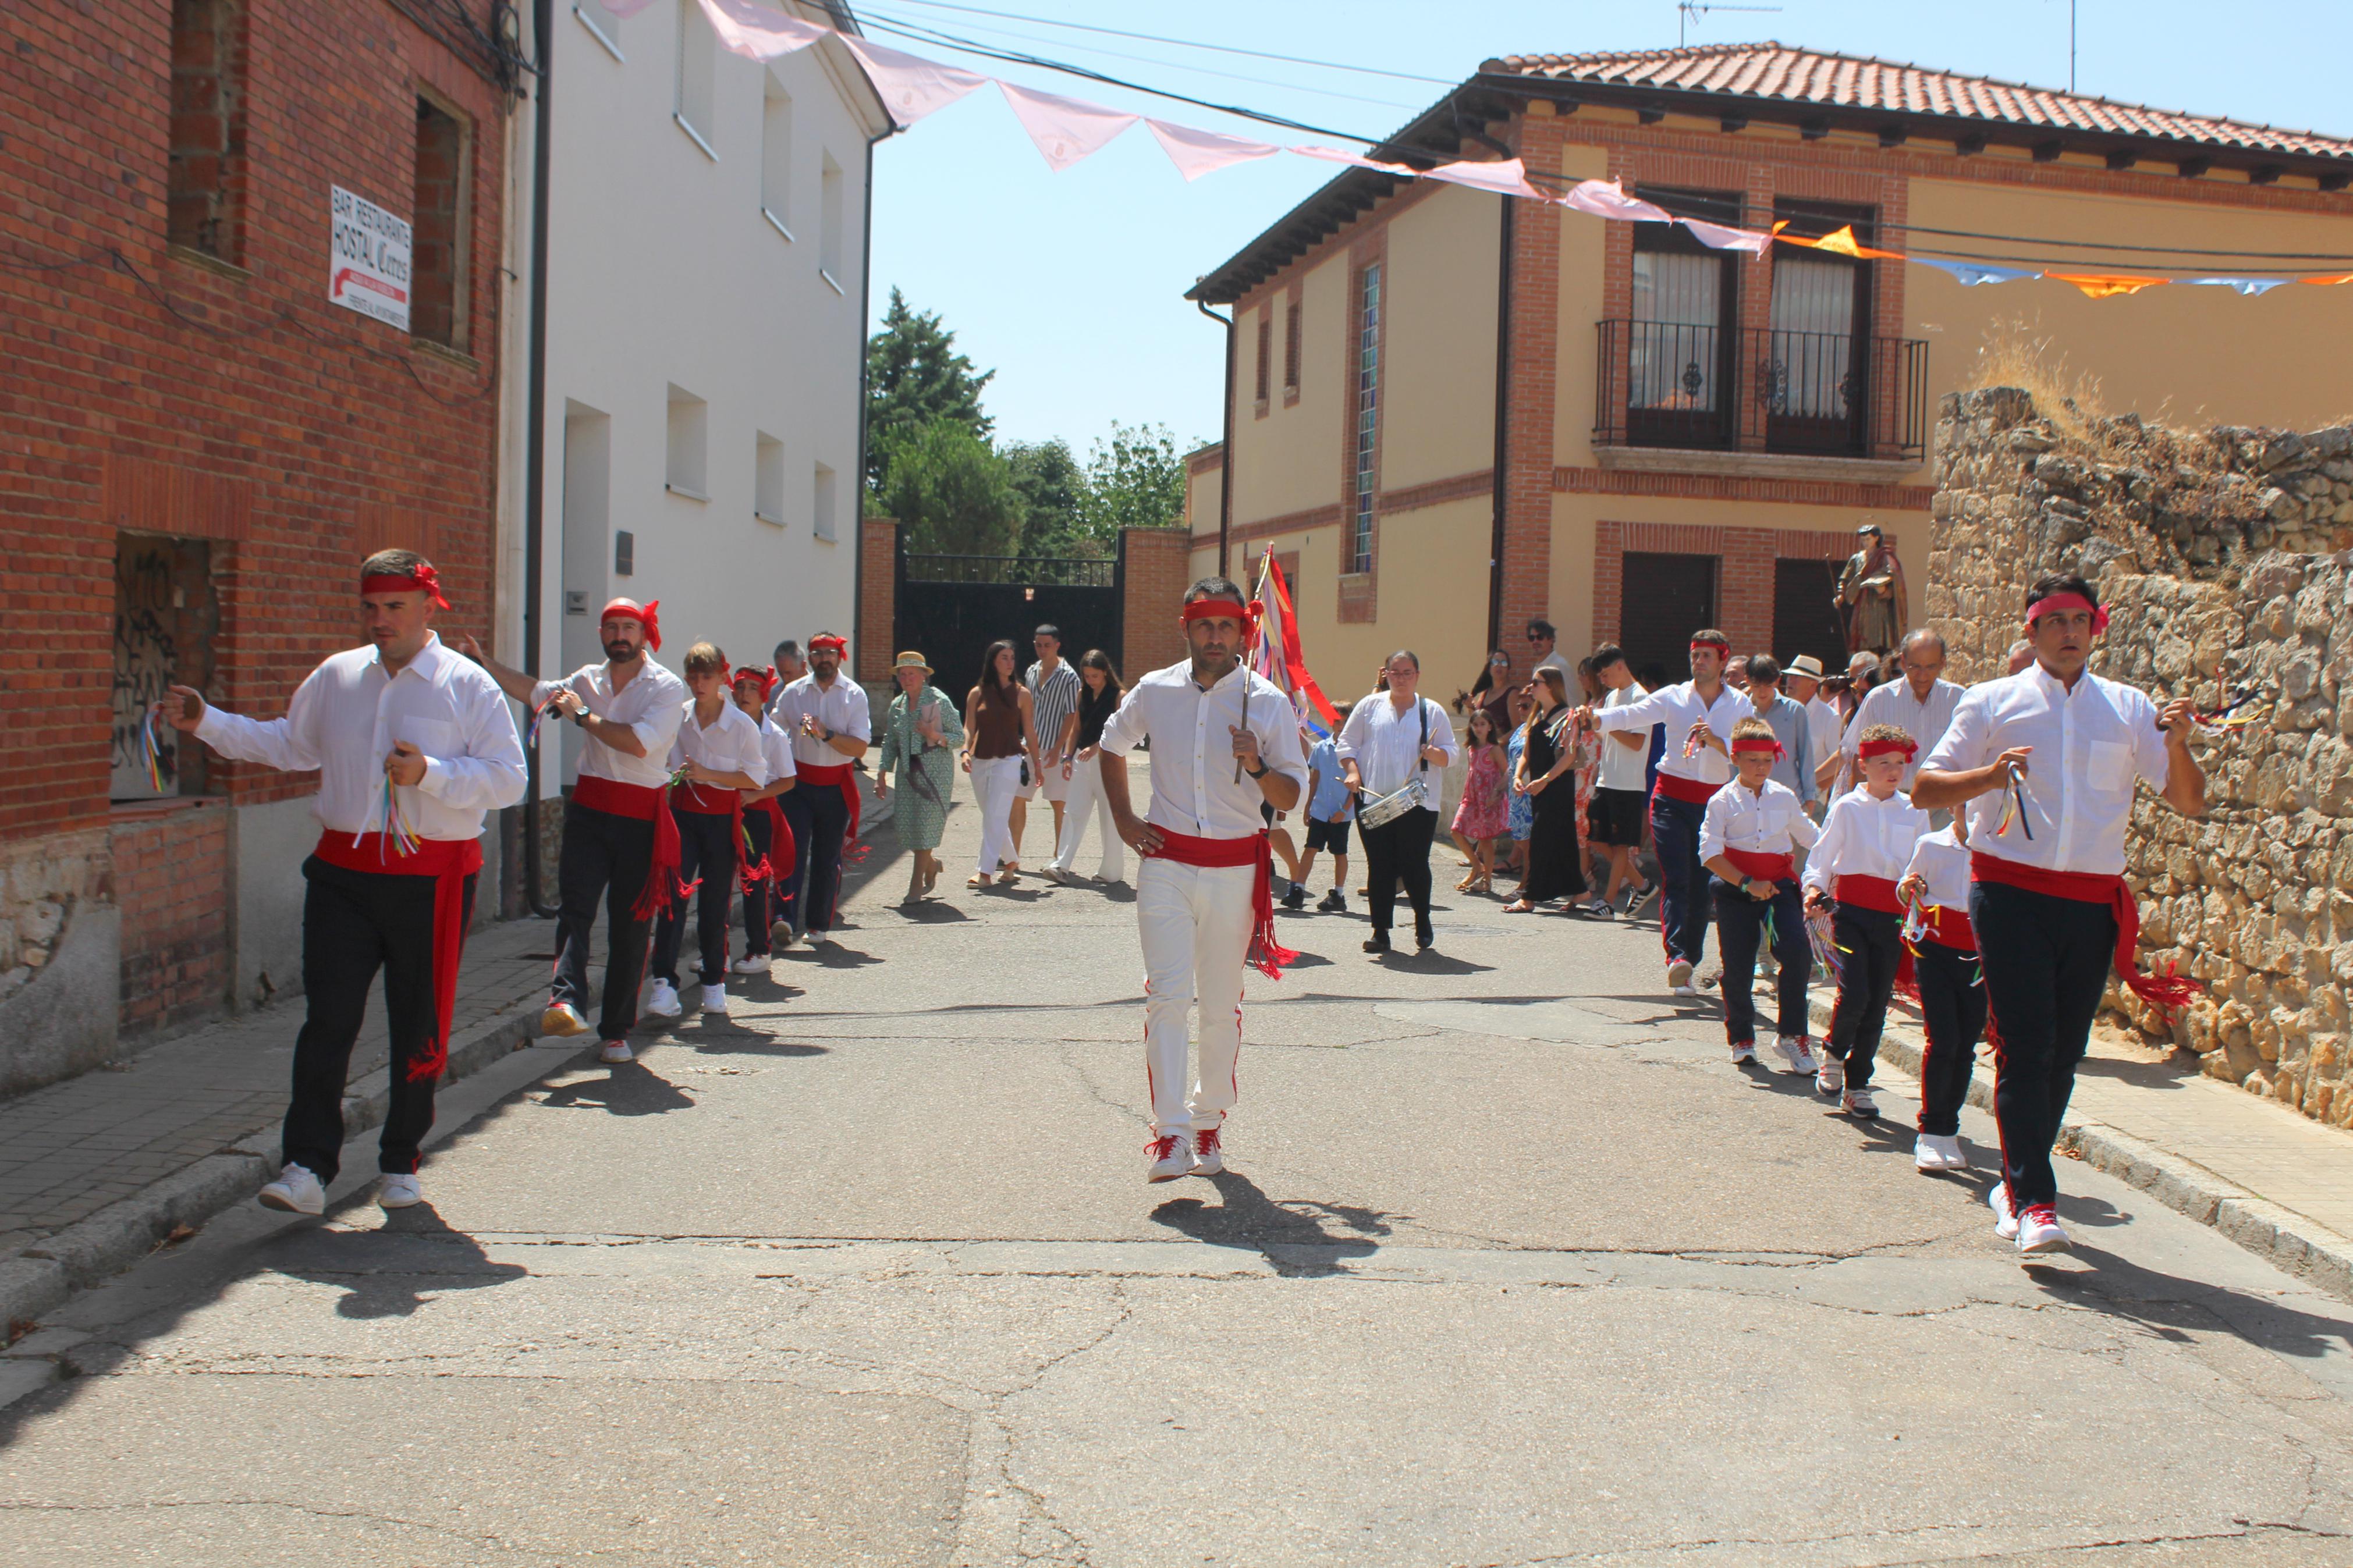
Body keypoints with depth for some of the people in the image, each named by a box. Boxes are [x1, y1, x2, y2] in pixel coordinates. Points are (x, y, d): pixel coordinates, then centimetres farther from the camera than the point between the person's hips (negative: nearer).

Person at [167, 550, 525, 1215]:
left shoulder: (467, 686, -2)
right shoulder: (336, 677, 11)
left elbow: (509, 779, -7)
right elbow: (287, 744, 25)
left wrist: (428, 773, -18)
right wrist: (206, 722, 18)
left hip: (432, 879, -3)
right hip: (344, 872, 3)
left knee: (418, 1026, 6)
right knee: (329, 1018, -6)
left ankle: (400, 1165, 20)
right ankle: (306, 1167, -4)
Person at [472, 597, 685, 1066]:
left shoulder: (666, 687, -4)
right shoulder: (588, 679, 12)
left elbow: (639, 743, -18)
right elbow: (537, 692, 27)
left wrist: (584, 715, -10)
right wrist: (484, 662, 21)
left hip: (640, 816, -3)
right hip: (588, 809, 4)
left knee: (629, 926, 1)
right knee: (575, 907, -16)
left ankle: (617, 1031, 10)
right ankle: (566, 1001, -31)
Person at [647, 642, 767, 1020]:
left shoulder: (742, 725, -5)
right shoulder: (677, 718, 4)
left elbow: (755, 777, -4)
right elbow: (665, 765, 16)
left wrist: (707, 775, -14)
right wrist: (675, 775, -7)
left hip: (723, 817, -2)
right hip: (683, 811, 2)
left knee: (716, 900, 4)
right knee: (674, 893, -11)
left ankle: (714, 982, 18)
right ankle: (664, 980, -14)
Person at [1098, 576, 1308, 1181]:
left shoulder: (1268, 703, -2)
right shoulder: (1153, 692, 3)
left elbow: (1291, 796, 0)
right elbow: (1113, 746, 22)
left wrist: (1257, 767, -21)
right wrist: (1123, 819, 11)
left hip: (1235, 869, 0)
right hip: (1167, 863, 0)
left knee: (1221, 1007, 7)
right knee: (1167, 996, -10)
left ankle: (1210, 1121, 23)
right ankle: (1170, 1134, -11)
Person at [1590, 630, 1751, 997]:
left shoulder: (1740, 705, 6)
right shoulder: (1673, 697, 3)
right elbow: (1631, 715, -11)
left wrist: (1716, 741, -23)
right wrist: (1593, 718, -28)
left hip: (1714, 802, 2)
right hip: (1672, 798, -2)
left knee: (1701, 887, 4)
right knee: (1676, 881, -14)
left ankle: (1686, 966, 11)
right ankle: (1676, 955, -26)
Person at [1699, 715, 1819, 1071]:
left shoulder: (1785, 798, 8)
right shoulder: (1723, 801, -3)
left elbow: (1811, 838, 22)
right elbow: (1710, 854, -11)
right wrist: (1747, 883, -17)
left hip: (1779, 886, 2)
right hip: (1736, 892, -2)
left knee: (1798, 954, -15)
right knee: (1738, 966, 1)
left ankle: (1791, 1034, -1)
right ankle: (1742, 1037, 22)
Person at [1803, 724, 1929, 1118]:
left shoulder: (1914, 813, 9)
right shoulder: (1847, 807, 2)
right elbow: (1822, 856, 4)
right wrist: (1815, 887, -13)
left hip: (1891, 916, 3)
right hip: (1851, 910, -3)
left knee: (1877, 1005, 3)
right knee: (1853, 993, -16)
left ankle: (1857, 1086, 15)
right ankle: (1833, 1053, 14)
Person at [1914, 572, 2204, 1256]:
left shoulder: (2129, 708, 11)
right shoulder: (1993, 702, 5)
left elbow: (2190, 802, 9)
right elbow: (1924, 790, 3)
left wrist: (2176, 744, -11)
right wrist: (1991, 775, -15)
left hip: (2093, 900, 3)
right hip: (2011, 890, -3)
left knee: (2063, 1053, 7)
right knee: (2026, 1046, -10)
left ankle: (2017, 1183, 22)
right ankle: (2033, 1201, -10)